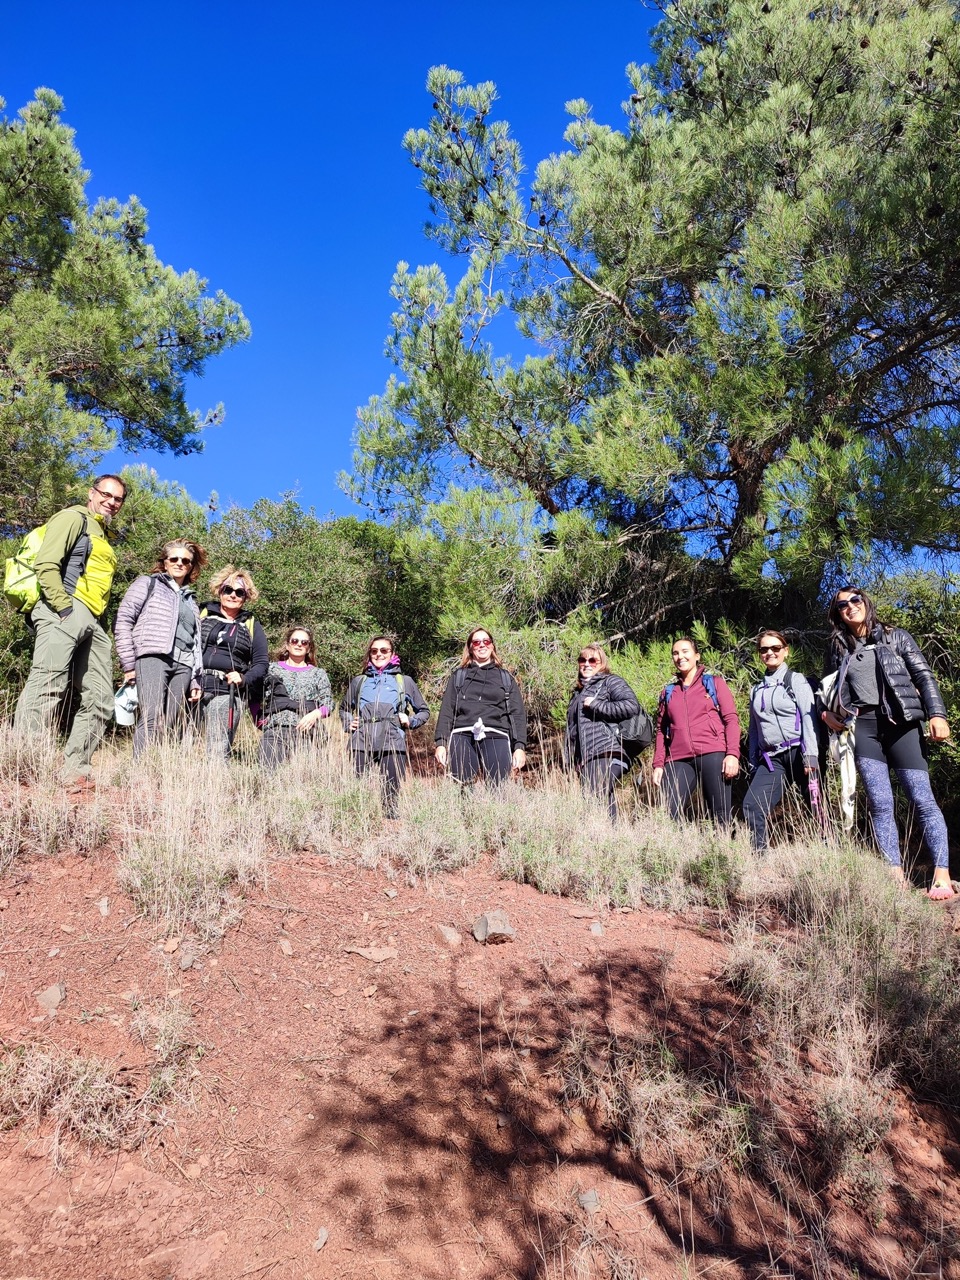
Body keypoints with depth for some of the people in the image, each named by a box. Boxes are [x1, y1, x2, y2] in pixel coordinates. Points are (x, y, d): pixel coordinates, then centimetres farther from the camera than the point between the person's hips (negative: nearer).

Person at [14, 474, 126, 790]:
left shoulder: (103, 536, 29)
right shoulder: (74, 518, 4)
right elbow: (46, 564, -9)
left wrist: (94, 617, 14)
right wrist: (64, 608, -17)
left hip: (92, 622, 9)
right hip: (65, 612, -9)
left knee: (98, 699, 3)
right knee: (47, 687, -19)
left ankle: (75, 770, 5)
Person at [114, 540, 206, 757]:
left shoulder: (190, 599, 28)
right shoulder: (148, 583, 12)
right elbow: (123, 621, 2)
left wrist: (195, 681, 17)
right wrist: (129, 664, -6)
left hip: (183, 666, 5)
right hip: (152, 657, -5)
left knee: (169, 726, -2)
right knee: (152, 719, -21)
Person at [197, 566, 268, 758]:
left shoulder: (252, 626, 16)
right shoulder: (202, 614, 17)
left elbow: (261, 663, 13)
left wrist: (243, 679, -6)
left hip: (227, 691, -1)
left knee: (218, 752, -9)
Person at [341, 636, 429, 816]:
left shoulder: (404, 681, 18)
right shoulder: (359, 681, 22)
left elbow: (424, 711, 23)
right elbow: (345, 709, 34)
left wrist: (411, 721, 4)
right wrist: (348, 723, 13)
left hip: (392, 742, -1)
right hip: (362, 742, 1)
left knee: (391, 797, -8)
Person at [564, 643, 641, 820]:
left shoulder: (610, 682, 7)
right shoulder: (578, 692, 30)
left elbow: (632, 706, -11)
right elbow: (571, 729, 30)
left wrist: (596, 705, -8)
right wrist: (570, 759, 19)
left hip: (606, 754, -8)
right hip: (585, 759, 8)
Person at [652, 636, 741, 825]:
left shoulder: (714, 683, 13)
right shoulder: (668, 692, 22)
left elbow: (731, 719, 4)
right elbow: (661, 730, 18)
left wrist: (732, 754, -9)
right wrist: (658, 764, 6)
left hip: (713, 755, -3)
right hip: (678, 760, 3)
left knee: (720, 815, -6)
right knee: (669, 814, -9)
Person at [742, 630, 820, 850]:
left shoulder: (796, 680, 4)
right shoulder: (756, 690, 20)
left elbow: (809, 718, -6)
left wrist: (810, 756, -16)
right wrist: (753, 765, 15)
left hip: (798, 753, -4)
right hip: (771, 759, 4)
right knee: (751, 806, -10)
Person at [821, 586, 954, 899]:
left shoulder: (896, 637, 9)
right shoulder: (837, 647, 14)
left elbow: (924, 676, 4)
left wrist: (937, 714, -8)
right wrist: (826, 712, 2)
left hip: (901, 723, -1)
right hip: (862, 728, 2)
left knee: (922, 799, -6)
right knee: (880, 804, -4)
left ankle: (942, 876, -3)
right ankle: (897, 877, 0)